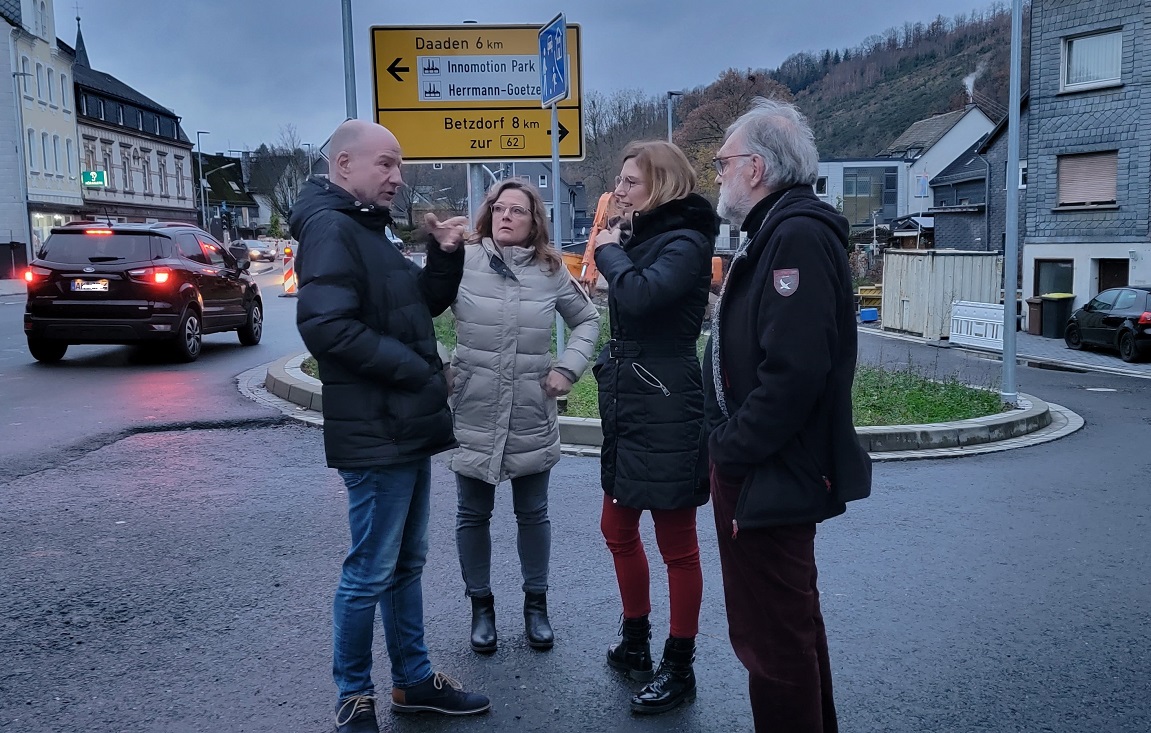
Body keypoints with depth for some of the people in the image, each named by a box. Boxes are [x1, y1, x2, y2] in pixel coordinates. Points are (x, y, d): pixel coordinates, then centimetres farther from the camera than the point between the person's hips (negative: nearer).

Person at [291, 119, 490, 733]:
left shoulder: (369, 230, 17)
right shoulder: (331, 228, -15)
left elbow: (423, 306, 21)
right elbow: (327, 324, -27)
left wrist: (445, 256, 2)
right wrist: (419, 371, -19)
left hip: (406, 427, 10)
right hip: (375, 433, -10)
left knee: (406, 564, 17)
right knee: (370, 573, 1)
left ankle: (413, 680, 30)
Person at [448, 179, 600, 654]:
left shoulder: (551, 271, 0)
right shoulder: (464, 262, -8)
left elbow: (587, 319, 11)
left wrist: (569, 367, -1)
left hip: (532, 416, 2)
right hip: (473, 414, -1)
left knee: (533, 514, 14)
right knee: (473, 515, 12)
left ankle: (536, 604, 32)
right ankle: (481, 605, 30)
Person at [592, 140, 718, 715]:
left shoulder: (685, 242, -13)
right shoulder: (641, 236, 14)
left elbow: (639, 294, -31)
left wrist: (611, 252, -16)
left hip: (666, 413, -10)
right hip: (627, 407, 10)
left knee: (676, 546, 3)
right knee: (618, 529, 18)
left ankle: (679, 669, 18)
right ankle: (635, 644, 36)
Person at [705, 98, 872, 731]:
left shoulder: (799, 235, -19)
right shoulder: (775, 233, 15)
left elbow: (794, 371, -29)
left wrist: (732, 450, -18)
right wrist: (728, 446, 10)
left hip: (769, 481, -11)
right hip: (755, 469, 11)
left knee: (774, 641, 1)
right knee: (794, 624, 24)